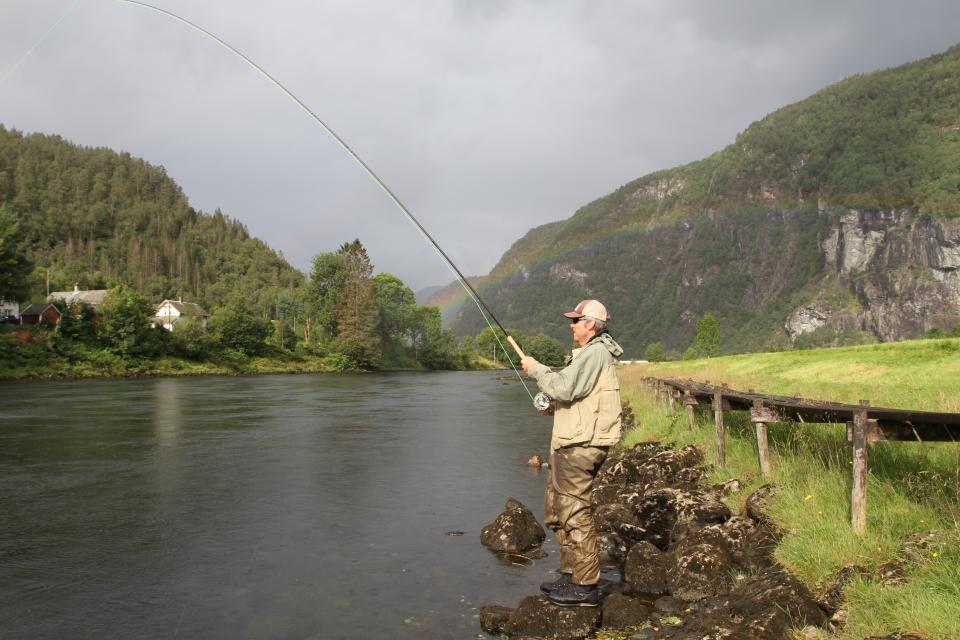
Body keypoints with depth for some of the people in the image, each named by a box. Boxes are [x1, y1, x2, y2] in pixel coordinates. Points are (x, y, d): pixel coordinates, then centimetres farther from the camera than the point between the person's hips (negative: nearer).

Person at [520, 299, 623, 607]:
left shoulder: (595, 353, -14)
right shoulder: (592, 353, 20)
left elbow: (564, 387, -23)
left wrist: (536, 369, -9)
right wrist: (552, 403, 11)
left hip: (579, 446, -11)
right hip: (570, 444, 11)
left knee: (576, 514, -6)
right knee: (557, 512, 17)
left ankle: (586, 587, 3)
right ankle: (571, 575, 27)